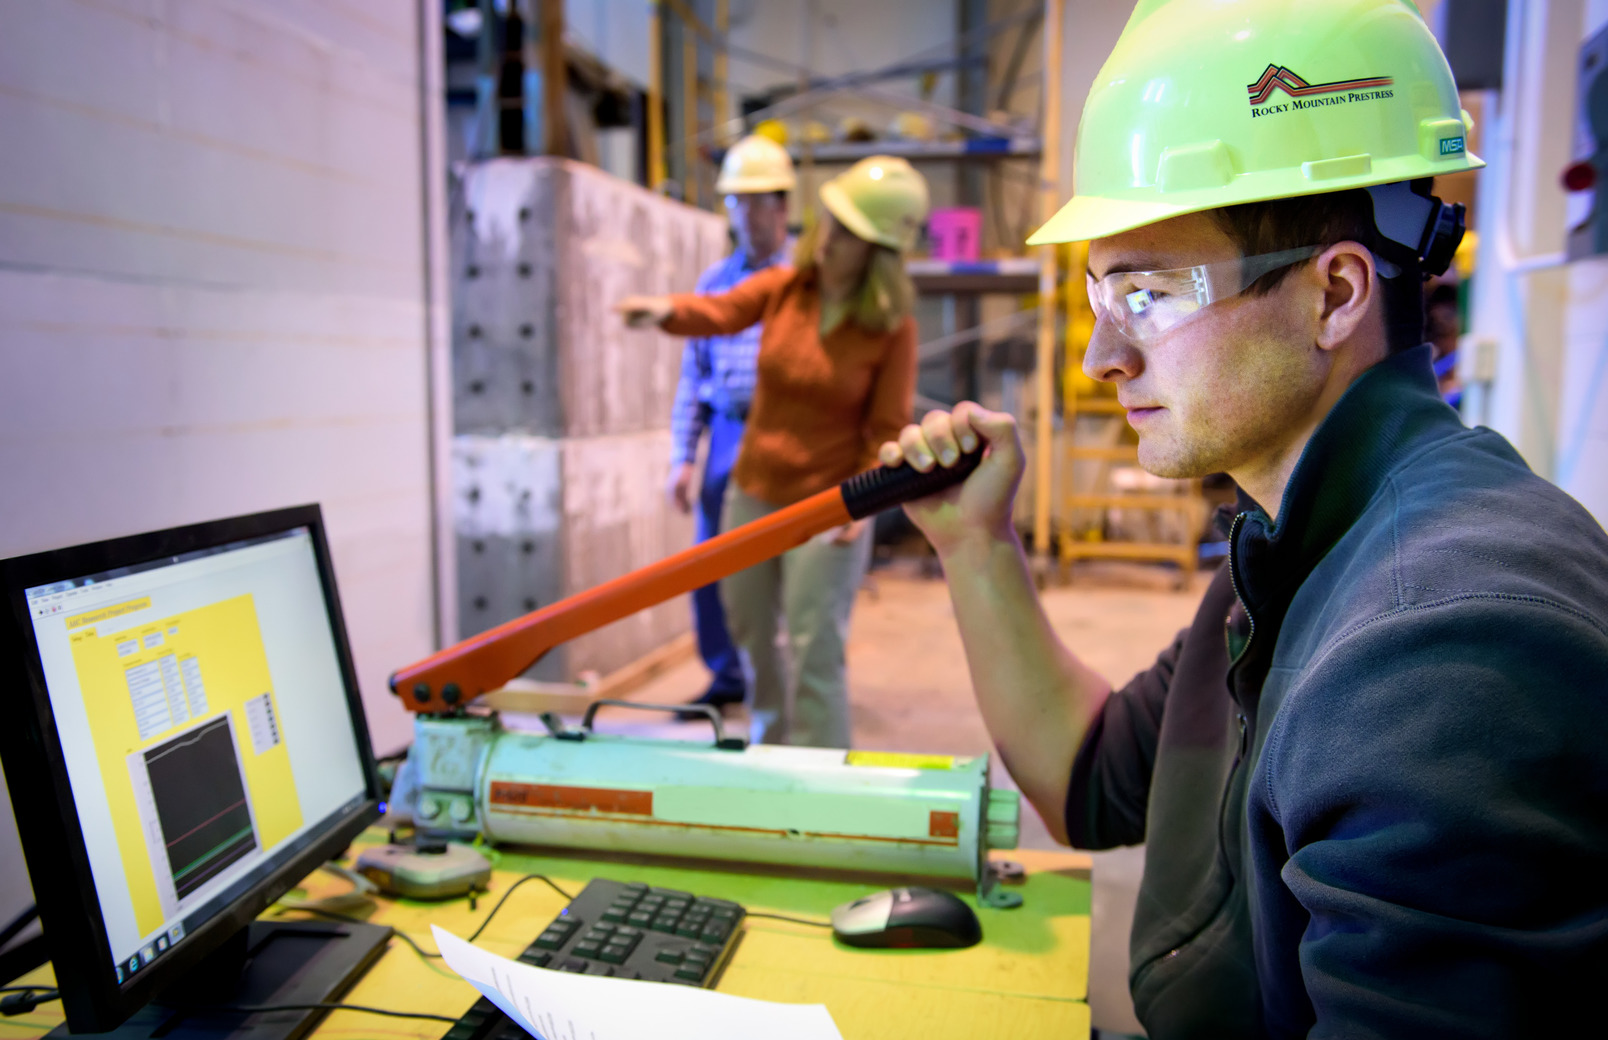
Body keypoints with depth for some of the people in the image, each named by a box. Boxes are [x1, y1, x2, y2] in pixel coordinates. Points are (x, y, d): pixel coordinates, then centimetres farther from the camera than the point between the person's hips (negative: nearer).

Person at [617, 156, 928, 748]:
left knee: (815, 657, -4)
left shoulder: (892, 328, -11)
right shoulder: (784, 288, -2)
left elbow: (888, 430, -10)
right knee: (751, 637, 20)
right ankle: (769, 752, 45)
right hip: (753, 494, 5)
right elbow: (720, 313, -18)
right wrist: (667, 311, -39)